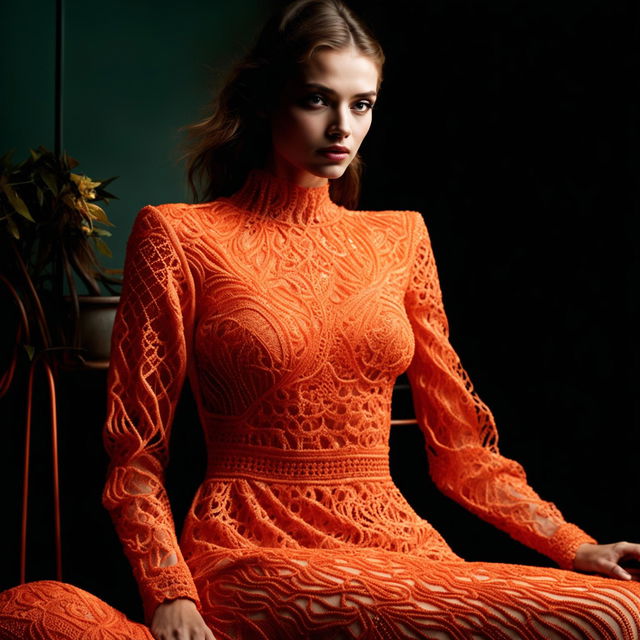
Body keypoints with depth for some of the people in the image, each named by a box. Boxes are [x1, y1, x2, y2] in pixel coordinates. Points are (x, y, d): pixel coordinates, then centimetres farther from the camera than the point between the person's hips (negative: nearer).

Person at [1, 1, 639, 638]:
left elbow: (458, 444, 16)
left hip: (393, 541, 6)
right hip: (250, 552, -5)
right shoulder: (180, 237, 3)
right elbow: (136, 452, 2)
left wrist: (574, 546, 4)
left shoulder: (400, 238, 14)